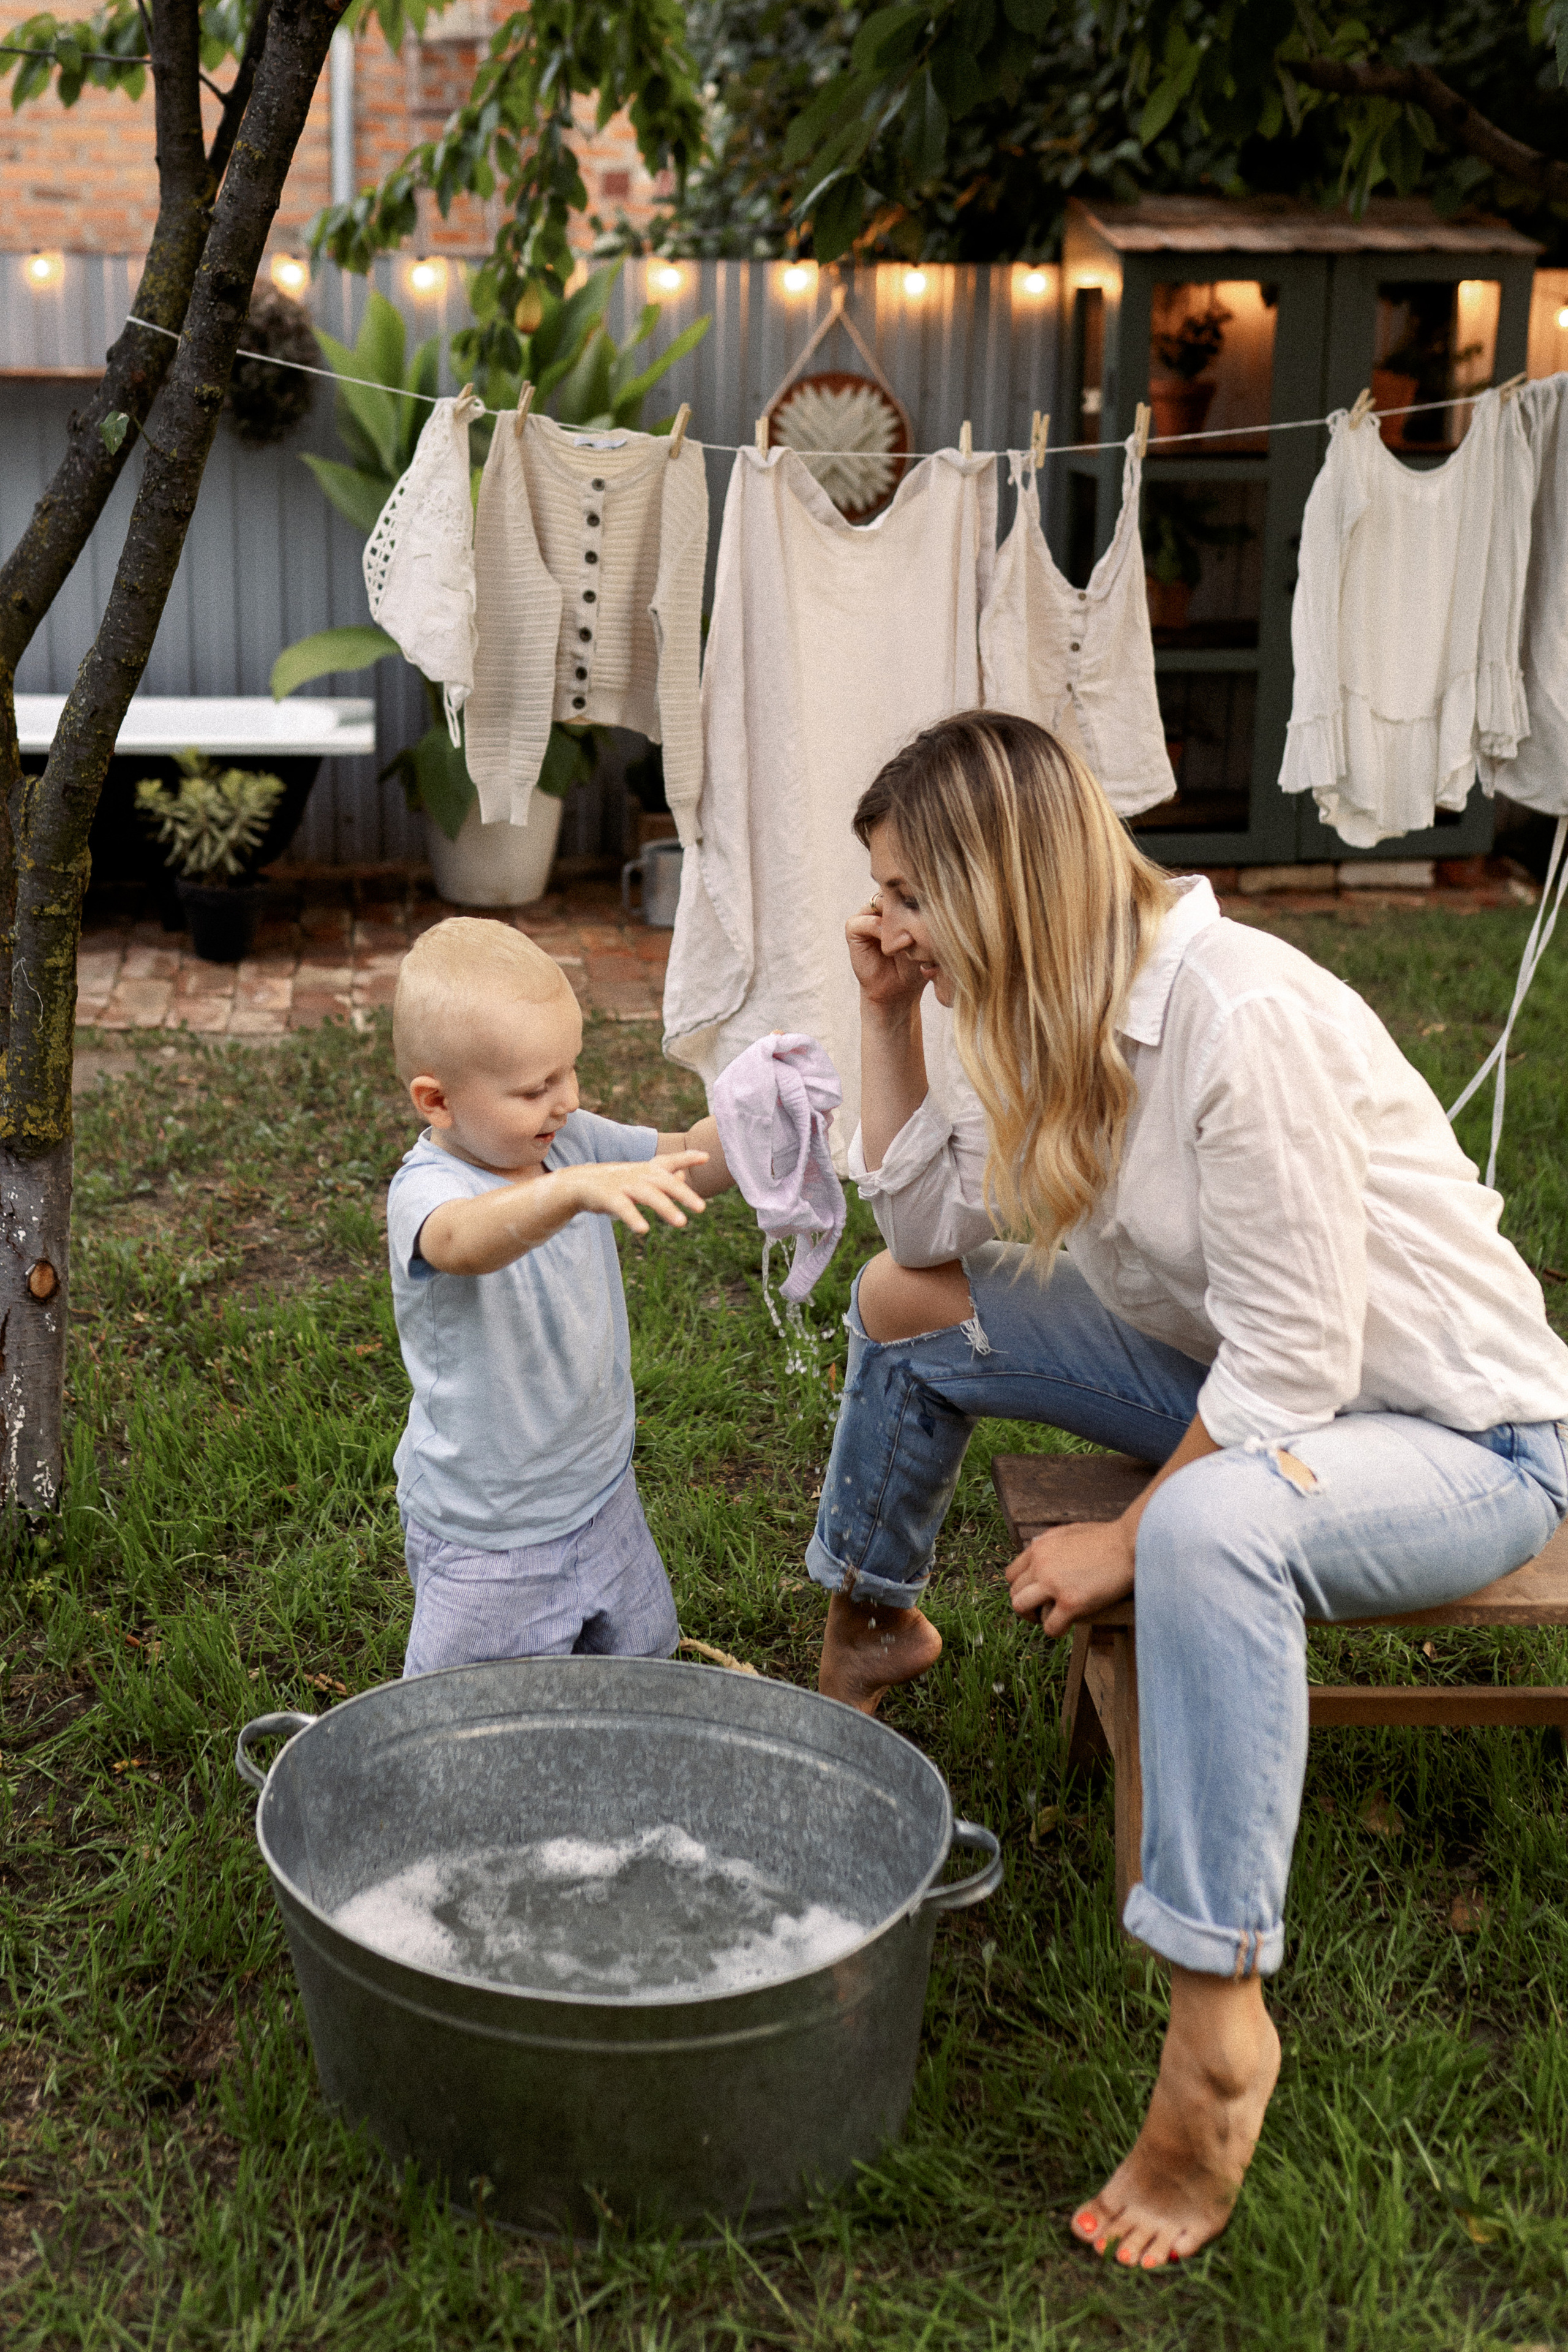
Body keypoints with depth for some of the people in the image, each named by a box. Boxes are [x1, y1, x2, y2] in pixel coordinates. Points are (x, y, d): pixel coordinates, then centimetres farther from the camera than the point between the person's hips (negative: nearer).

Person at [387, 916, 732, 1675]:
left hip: (601, 1497, 7)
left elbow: (695, 1164, -1)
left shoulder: (575, 1142, -4)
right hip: (484, 1544, -6)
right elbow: (466, 1240, -49)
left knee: (641, 1676, 23)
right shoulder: (425, 1191, -26)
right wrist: (576, 1190, -66)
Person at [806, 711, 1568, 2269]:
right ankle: (872, 1630, 28)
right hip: (1239, 1372, 9)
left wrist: (1128, 1538, -19)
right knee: (902, 1310, 3)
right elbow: (929, 1232, 2)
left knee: (1212, 1527, -40)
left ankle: (1219, 2014, -26)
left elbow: (1294, 1368, -29)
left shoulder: (1240, 1020, -31)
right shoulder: (1045, 1009, -4)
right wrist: (889, 1018, -7)